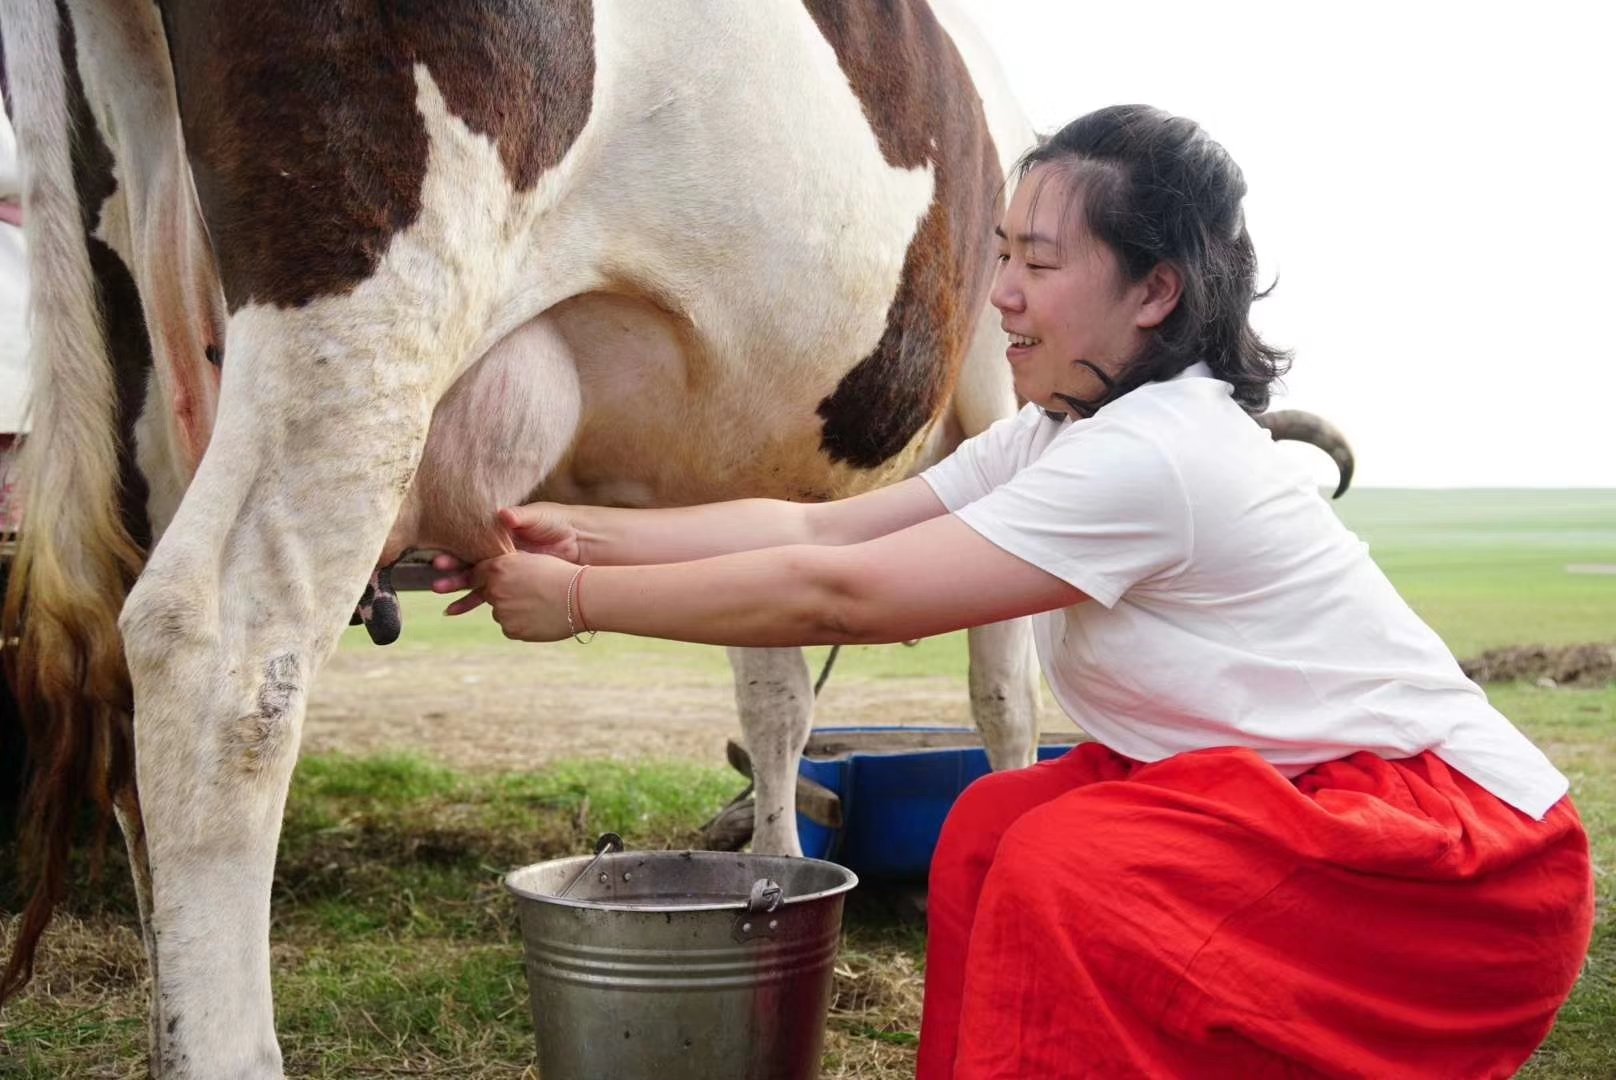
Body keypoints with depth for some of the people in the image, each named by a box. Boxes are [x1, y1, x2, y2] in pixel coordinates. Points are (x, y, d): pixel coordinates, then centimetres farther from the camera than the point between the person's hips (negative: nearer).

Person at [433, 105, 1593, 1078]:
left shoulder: (1153, 456, -25)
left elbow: (841, 596, -25)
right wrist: (583, 533, -5)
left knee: (1063, 871, -25)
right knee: (995, 826, -1)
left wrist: (582, 601, -17)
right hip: (1319, 796, 9)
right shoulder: (1058, 433, 4)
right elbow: (825, 526, 1)